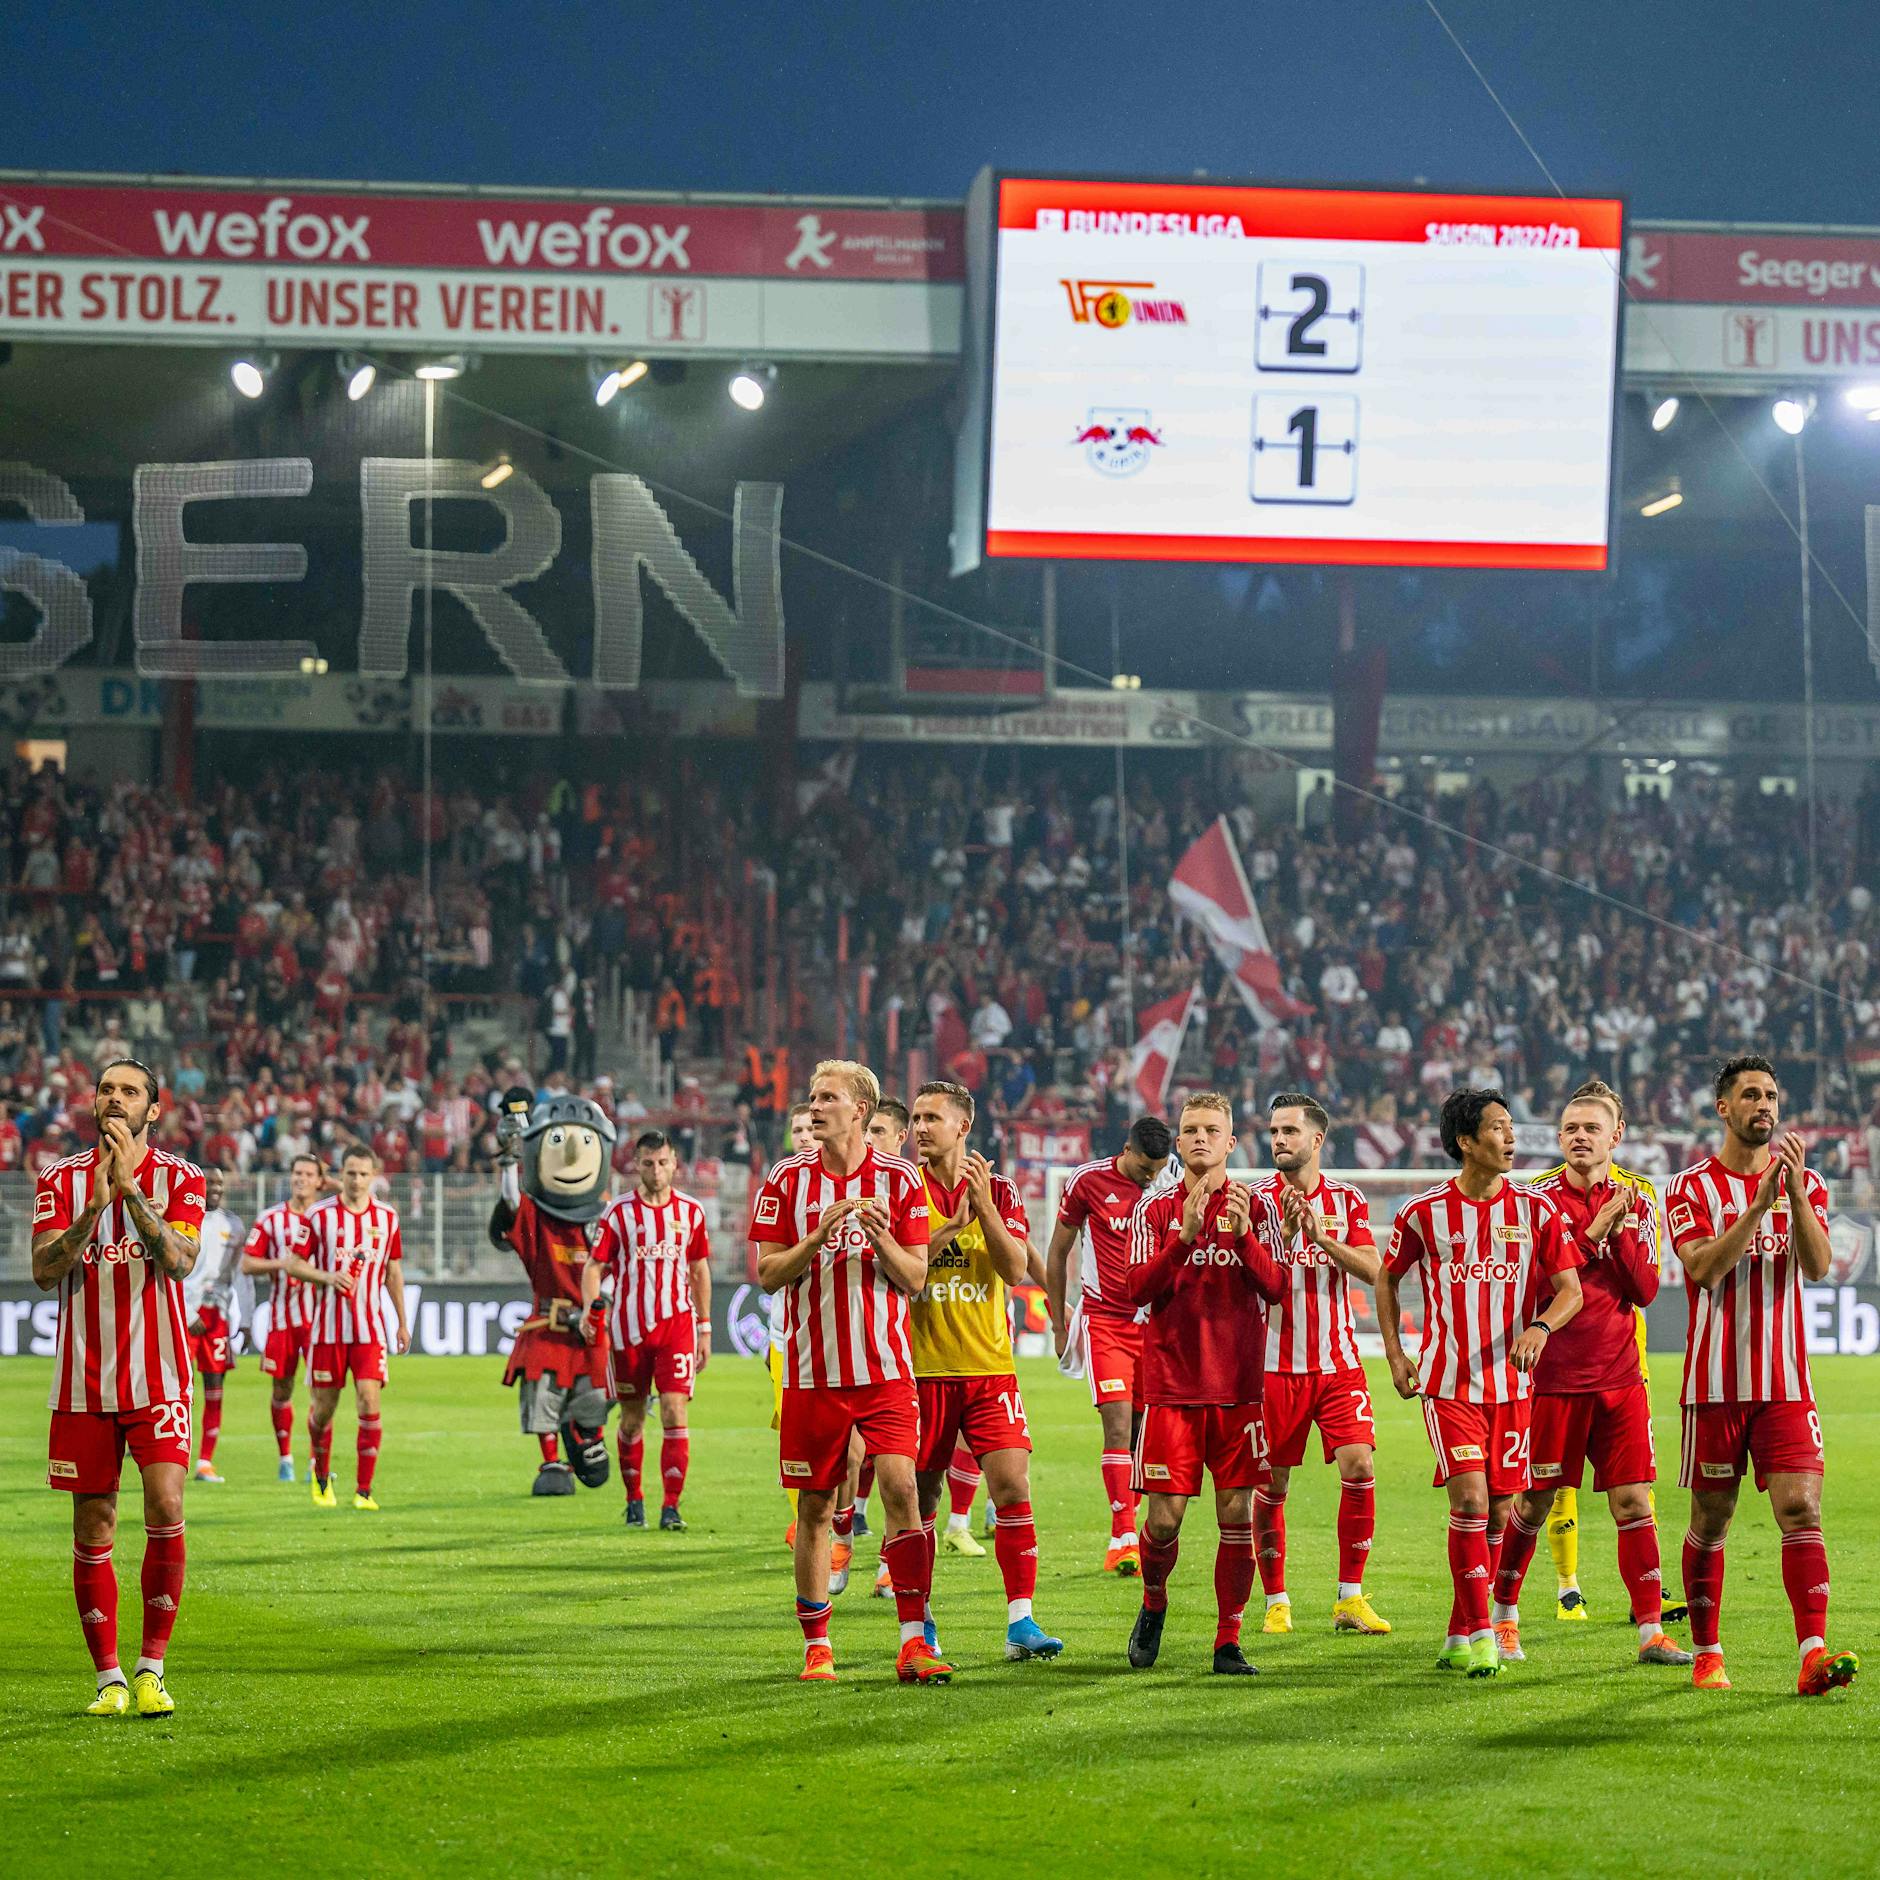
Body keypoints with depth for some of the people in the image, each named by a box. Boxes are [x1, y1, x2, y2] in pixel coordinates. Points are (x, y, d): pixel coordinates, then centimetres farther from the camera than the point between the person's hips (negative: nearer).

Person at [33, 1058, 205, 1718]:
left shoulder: (179, 1179, 2)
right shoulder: (61, 1179, 5)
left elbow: (179, 1261, -14)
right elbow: (44, 1269, -7)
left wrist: (129, 1188, -22)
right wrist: (96, 1203, -19)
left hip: (158, 1377, -2)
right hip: (82, 1379, 2)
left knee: (165, 1508, -16)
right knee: (93, 1528, 3)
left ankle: (150, 1670, -5)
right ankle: (110, 1679, 12)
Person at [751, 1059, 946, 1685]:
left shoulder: (899, 1180, 3)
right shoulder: (786, 1181, 4)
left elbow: (914, 1280, 2)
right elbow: (767, 1274, -1)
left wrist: (881, 1239, -17)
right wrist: (819, 1236, -17)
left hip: (885, 1368, -1)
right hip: (811, 1370, 1)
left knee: (901, 1487, -14)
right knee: (815, 1505, 5)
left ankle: (914, 1643, -13)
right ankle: (817, 1647, 14)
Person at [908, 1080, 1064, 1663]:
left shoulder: (998, 1190, 6)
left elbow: (1015, 1270, -6)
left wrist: (982, 1203, -15)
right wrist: (951, 1226, -18)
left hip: (989, 1367, 1)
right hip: (922, 1368, -1)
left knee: (1012, 1487, -9)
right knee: (919, 1497, 3)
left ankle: (1021, 1622, -6)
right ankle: (919, 1624, 16)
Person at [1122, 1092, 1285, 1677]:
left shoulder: (1254, 1208, 7)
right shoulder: (1156, 1211, 5)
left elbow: (1275, 1289, -2)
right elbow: (1138, 1290, -7)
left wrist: (1244, 1236, -17)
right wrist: (1185, 1236, -19)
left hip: (1238, 1384, 1)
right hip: (1171, 1382, -1)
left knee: (1237, 1513, -2)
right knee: (1164, 1516, -4)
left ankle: (1228, 1643, 4)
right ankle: (1153, 1606, 24)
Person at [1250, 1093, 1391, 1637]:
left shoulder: (1347, 1201, 7)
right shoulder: (1258, 1199, 0)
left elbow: (1371, 1271, -4)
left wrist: (1320, 1236, -17)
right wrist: (1284, 1232, -24)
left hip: (1338, 1362, 2)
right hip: (1275, 1363, -2)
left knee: (1359, 1469, -9)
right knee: (1271, 1485, 0)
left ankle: (1350, 1598, -1)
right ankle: (1276, 1601, 12)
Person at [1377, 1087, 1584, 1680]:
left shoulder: (1536, 1211, 1)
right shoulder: (1423, 1213, -2)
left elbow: (1571, 1290, 0)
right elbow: (1387, 1278, 14)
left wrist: (1540, 1326, -20)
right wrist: (1393, 1351, 6)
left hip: (1511, 1382, 3)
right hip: (1447, 1382, -3)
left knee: (1499, 1512, 5)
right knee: (1470, 1499, -16)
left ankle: (1459, 1636, 18)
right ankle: (1480, 1636, -11)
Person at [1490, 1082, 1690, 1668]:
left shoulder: (1637, 1199, 6)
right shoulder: (1538, 1198, -3)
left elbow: (1645, 1290, 0)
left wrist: (1621, 1230, -13)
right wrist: (1594, 1230, -19)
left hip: (1620, 1377, 2)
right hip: (1553, 1377, -2)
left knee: (1633, 1500, -2)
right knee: (1534, 1503, 5)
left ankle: (1651, 1631, -1)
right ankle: (1503, 1615, 22)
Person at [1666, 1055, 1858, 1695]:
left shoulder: (1804, 1182, 8)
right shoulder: (1692, 1187, 1)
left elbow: (1817, 1266, -7)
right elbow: (1704, 1268, -15)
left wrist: (1795, 1191, -20)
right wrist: (1760, 1203, -23)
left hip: (1786, 1384, 1)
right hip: (1716, 1383, -1)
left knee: (1801, 1509, -12)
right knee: (1710, 1522, 6)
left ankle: (1813, 1654, -19)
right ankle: (1707, 1654, 19)